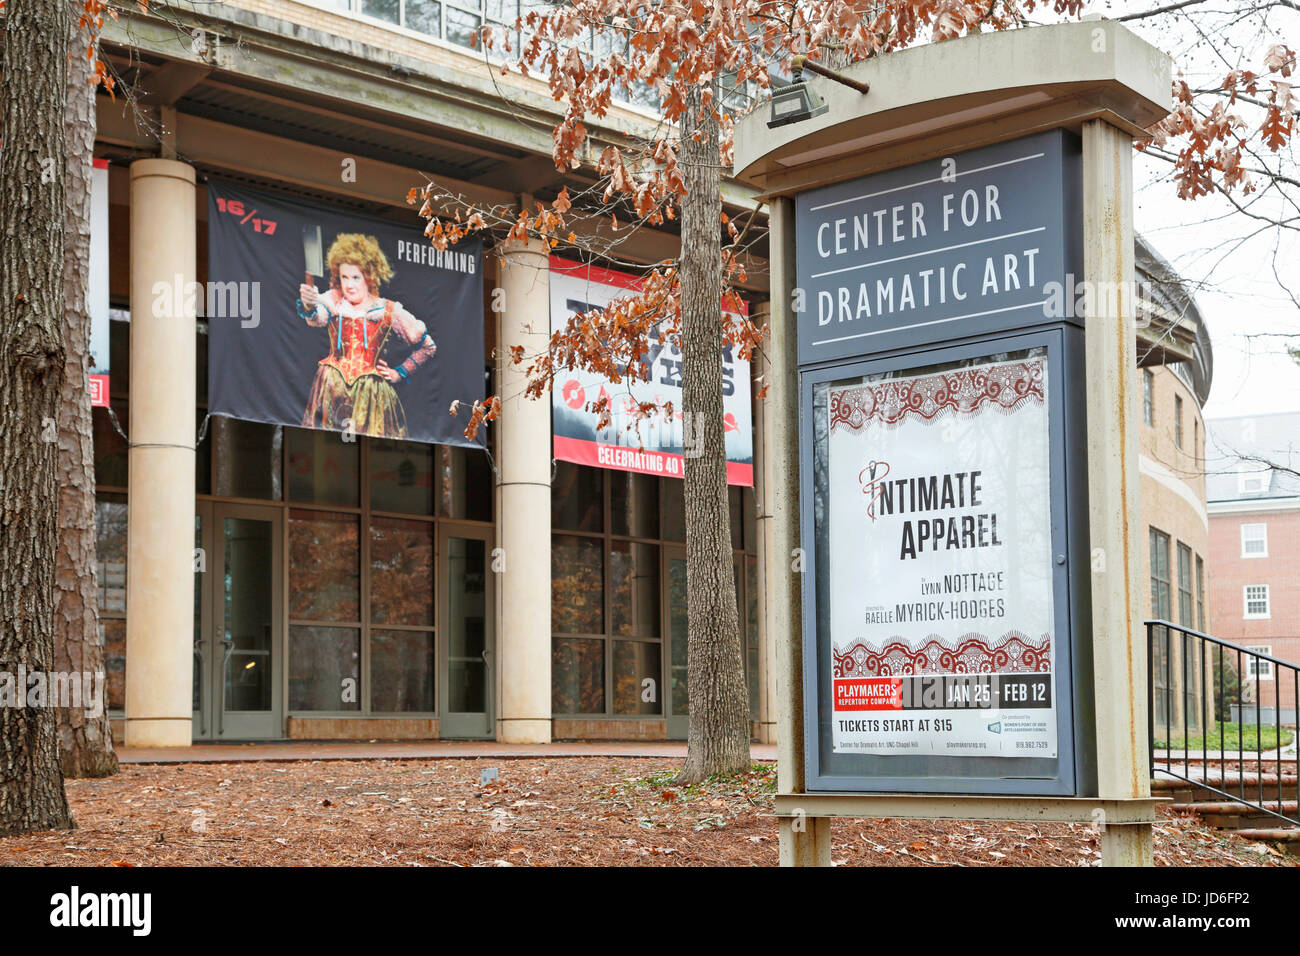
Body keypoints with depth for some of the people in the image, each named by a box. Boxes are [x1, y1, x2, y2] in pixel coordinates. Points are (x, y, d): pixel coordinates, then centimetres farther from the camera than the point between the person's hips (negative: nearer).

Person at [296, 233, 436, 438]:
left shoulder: (388, 311, 3)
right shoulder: (334, 300, 4)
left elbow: (427, 347, 12)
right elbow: (318, 317, -21)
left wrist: (400, 373, 7)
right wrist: (309, 307, -43)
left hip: (370, 393, -1)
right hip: (333, 388, 1)